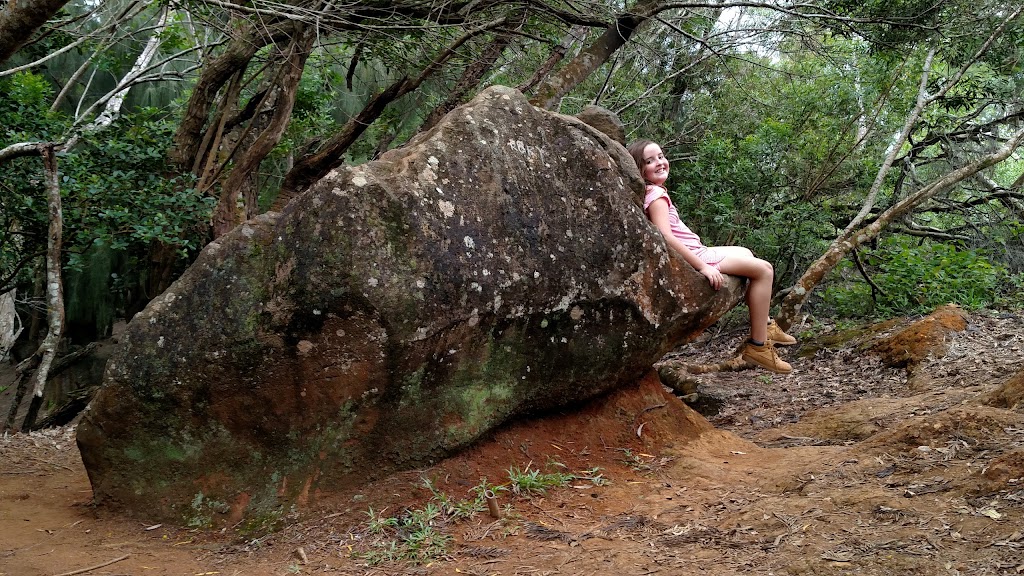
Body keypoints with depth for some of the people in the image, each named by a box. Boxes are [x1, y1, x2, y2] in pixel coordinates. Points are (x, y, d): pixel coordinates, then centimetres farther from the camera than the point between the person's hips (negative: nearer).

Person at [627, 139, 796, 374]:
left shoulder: (652, 192, 10)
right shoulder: (656, 195, -19)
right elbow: (666, 236, -31)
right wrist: (703, 267, -31)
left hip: (695, 252, 11)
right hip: (693, 258, -11)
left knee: (745, 254, 31)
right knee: (764, 269, -9)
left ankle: (765, 324, 33)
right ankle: (758, 345, -6)